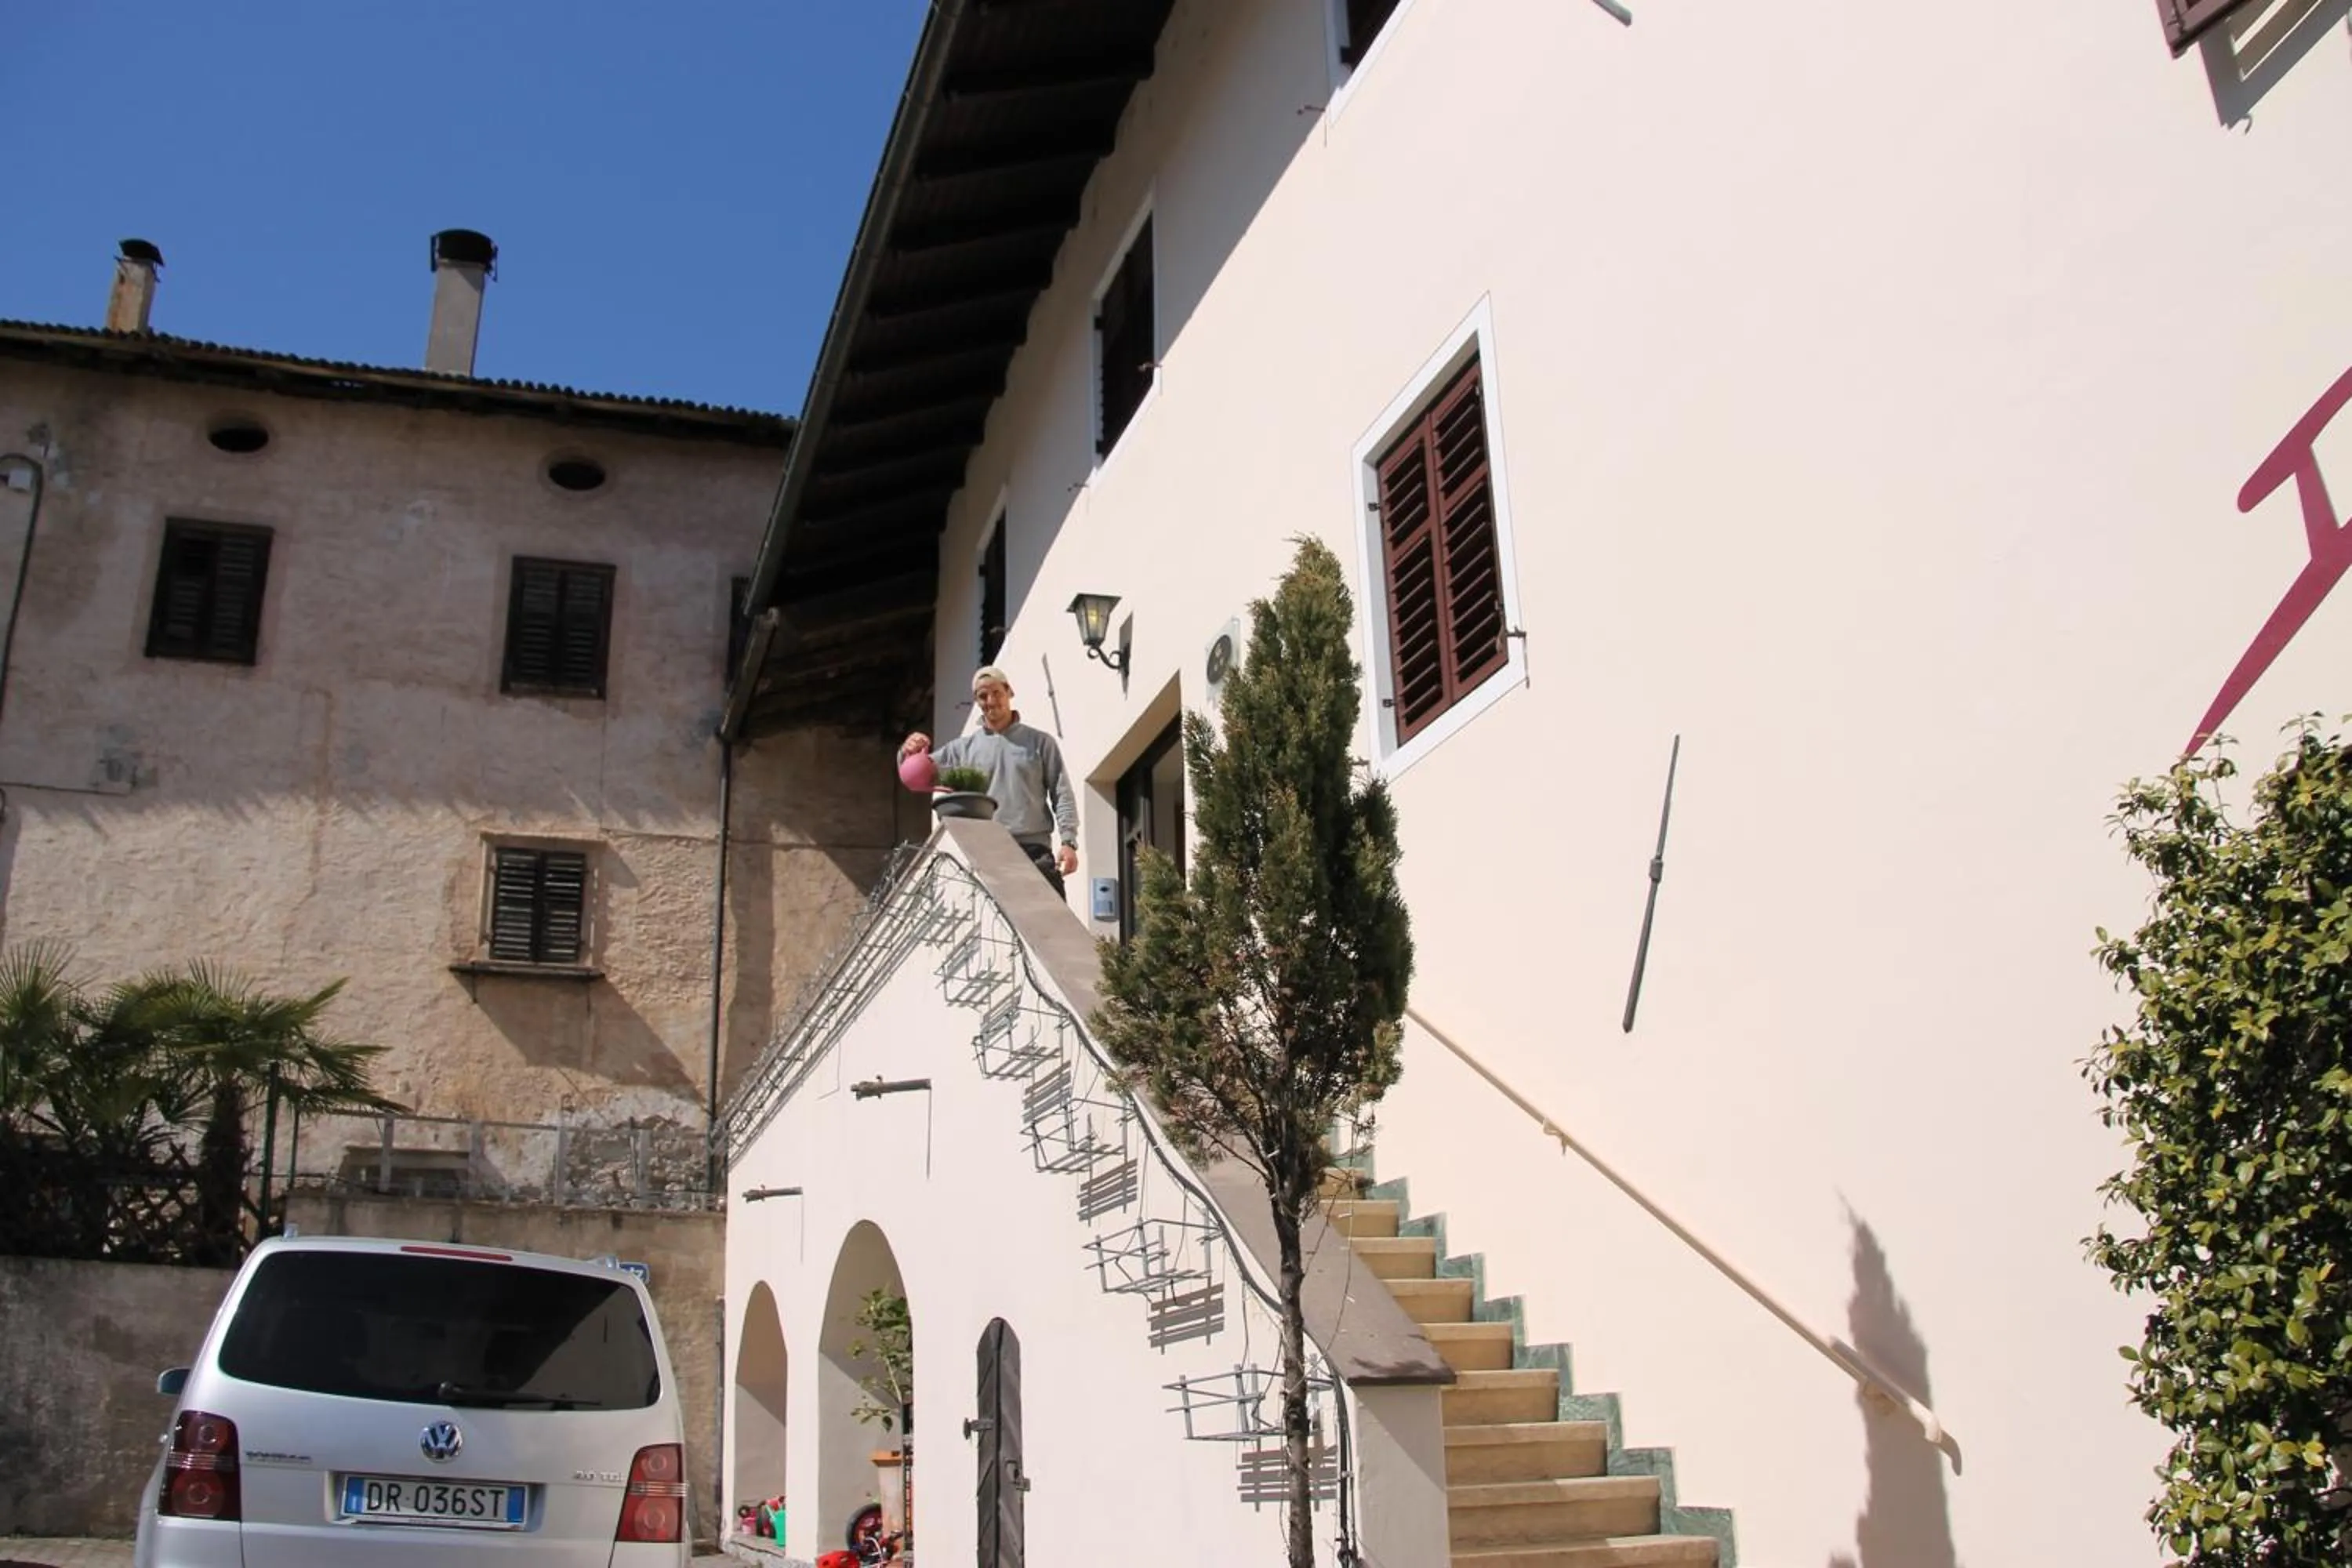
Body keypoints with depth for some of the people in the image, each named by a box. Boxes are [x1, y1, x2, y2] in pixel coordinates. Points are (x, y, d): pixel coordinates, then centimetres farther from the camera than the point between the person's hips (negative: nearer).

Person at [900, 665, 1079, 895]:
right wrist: (907, 753, -14)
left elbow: (1062, 794, 6)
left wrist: (1068, 842, -7)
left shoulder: (1039, 742, 11)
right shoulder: (963, 748, 12)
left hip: (1035, 851, -1)